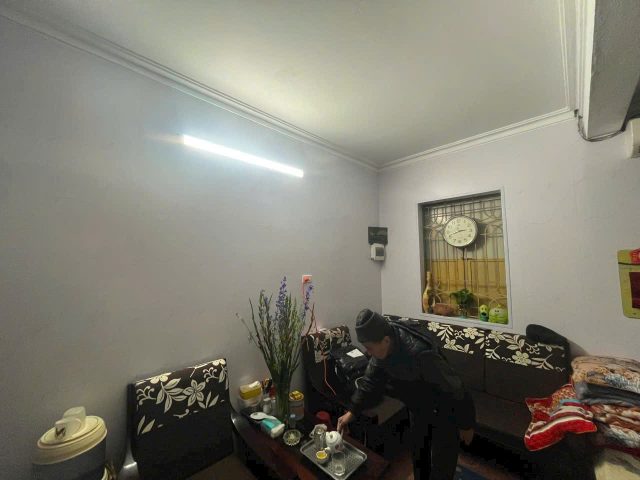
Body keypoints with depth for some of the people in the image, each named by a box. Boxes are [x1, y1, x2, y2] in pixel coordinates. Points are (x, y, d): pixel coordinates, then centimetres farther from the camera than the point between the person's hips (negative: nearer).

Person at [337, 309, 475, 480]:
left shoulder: (421, 354, -43)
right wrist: (352, 411, -8)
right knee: (418, 453, 24)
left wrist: (466, 425, -13)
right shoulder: (382, 347, -20)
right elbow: (371, 380, -6)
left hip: (444, 412, -6)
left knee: (441, 464, 12)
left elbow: (455, 391, -28)